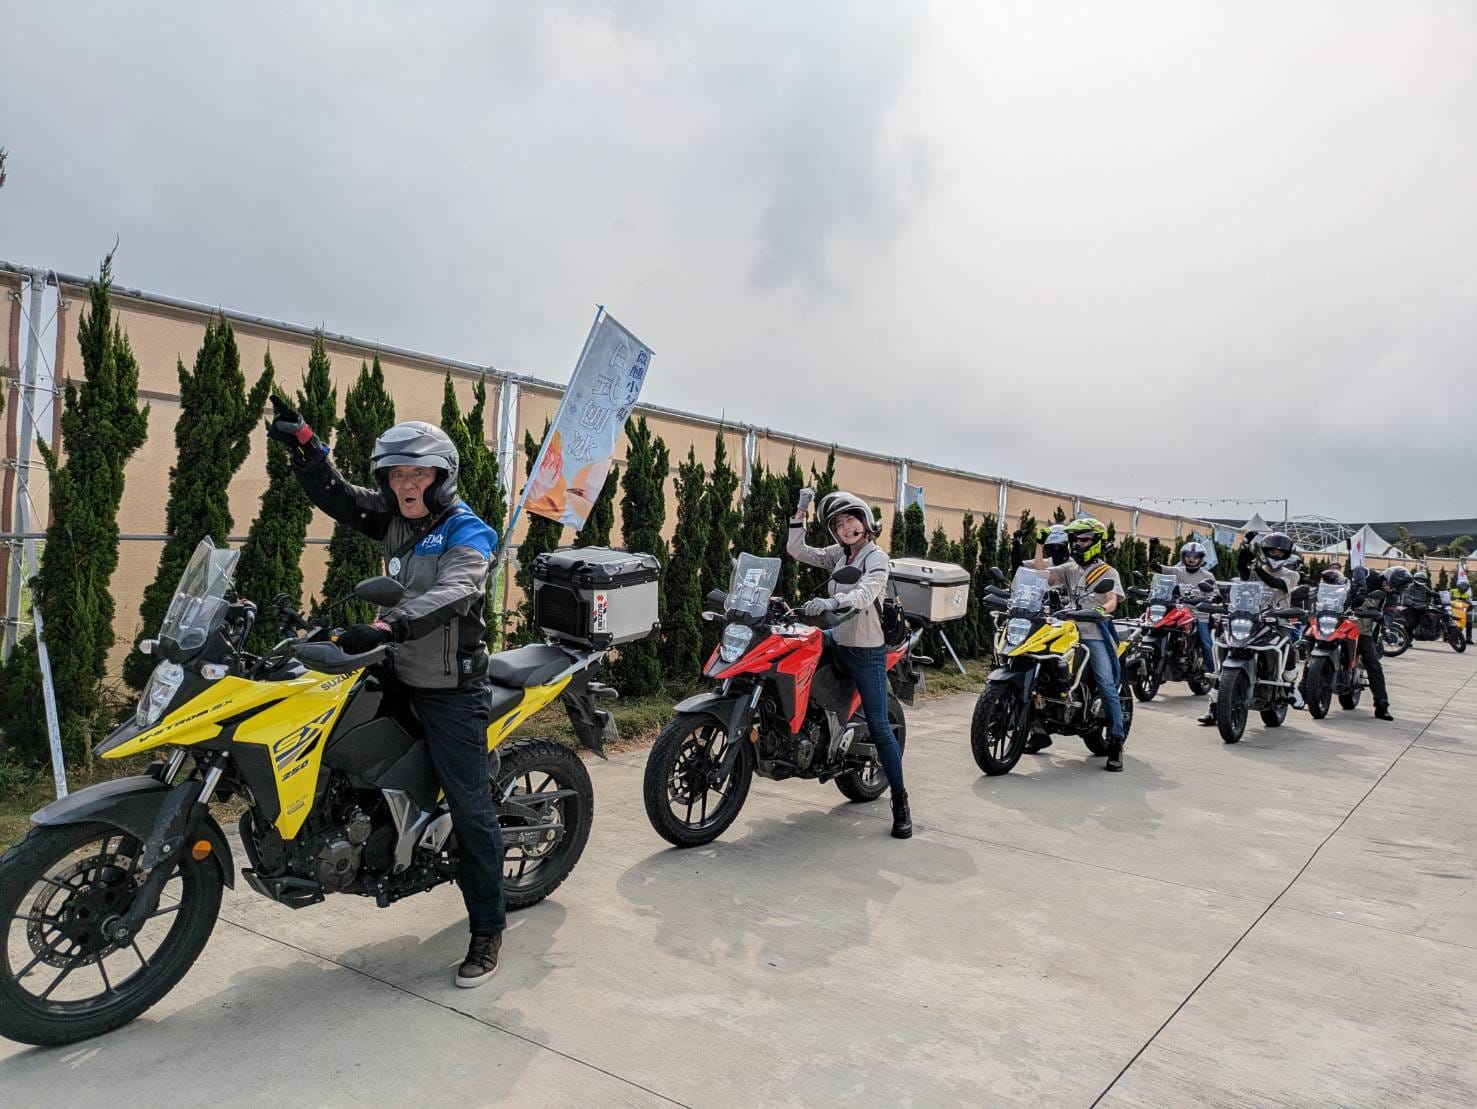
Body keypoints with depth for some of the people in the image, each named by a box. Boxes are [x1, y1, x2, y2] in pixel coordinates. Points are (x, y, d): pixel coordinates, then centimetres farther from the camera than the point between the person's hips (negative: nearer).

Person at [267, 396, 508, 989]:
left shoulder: (467, 532, -15)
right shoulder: (394, 517, 8)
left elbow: (451, 594, -32)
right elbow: (336, 495, 1)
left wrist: (388, 625, -47)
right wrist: (302, 443, -15)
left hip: (452, 689, -7)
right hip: (399, 673, 7)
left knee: (470, 807, -2)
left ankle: (488, 929, 10)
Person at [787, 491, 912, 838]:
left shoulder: (876, 558, -14)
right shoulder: (839, 554, 7)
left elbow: (865, 594, -32)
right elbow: (798, 551, 8)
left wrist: (832, 601, -50)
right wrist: (799, 514, -2)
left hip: (867, 652, -7)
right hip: (837, 642, 7)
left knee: (879, 727, -6)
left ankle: (900, 801, 4)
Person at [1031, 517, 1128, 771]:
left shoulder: (1108, 572, 5)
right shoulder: (1070, 569, 18)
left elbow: (1113, 599, -10)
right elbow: (1042, 575, 6)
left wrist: (1102, 610, -33)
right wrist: (1040, 545, -2)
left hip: (1096, 635, -5)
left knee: (1107, 688, -13)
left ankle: (1116, 743, -8)